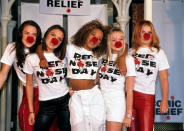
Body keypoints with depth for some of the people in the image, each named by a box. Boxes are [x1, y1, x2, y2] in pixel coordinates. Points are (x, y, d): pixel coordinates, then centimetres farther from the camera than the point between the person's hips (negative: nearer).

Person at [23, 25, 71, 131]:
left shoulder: (63, 56, 3)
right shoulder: (32, 58, -4)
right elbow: (29, 84, 2)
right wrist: (31, 111, 2)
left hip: (66, 100, 2)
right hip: (46, 104, -2)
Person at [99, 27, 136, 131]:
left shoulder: (128, 59, -4)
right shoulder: (104, 57, 9)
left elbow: (129, 90, -5)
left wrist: (128, 115, -8)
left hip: (117, 102, -4)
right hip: (100, 101, 4)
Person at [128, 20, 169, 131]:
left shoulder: (158, 52, 5)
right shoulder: (131, 52, 11)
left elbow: (164, 78, 4)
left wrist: (165, 100, -1)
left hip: (147, 97, -2)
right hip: (129, 95, 2)